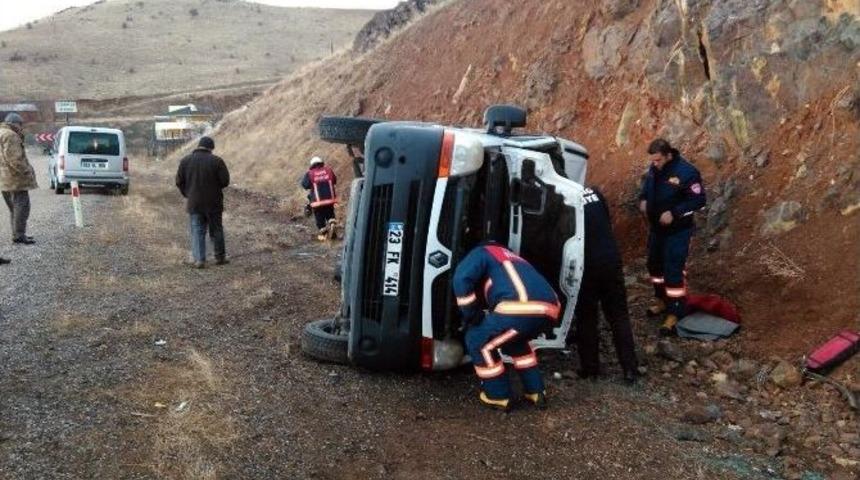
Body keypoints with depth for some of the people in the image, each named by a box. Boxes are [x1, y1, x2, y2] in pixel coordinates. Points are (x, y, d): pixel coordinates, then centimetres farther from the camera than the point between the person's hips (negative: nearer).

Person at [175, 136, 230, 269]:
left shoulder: (185, 161, -1)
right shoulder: (216, 161, -9)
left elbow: (179, 182, 1)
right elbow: (225, 181, -9)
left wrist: (187, 194, 16)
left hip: (194, 203, 1)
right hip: (213, 203, -1)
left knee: (197, 231, 6)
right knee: (216, 230, 12)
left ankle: (199, 260, 0)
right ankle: (220, 257, 20)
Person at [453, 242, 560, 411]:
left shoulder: (482, 253, 19)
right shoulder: (509, 257, 43)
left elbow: (462, 279, 0)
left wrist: (472, 316, 8)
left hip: (522, 307, -8)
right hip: (548, 308, 8)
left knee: (478, 341, 12)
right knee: (514, 340, 35)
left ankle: (498, 396, 20)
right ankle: (536, 391, 34)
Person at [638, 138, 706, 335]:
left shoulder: (686, 172, -22)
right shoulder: (654, 169, -2)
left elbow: (699, 200, -19)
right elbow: (647, 185, 17)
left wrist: (674, 213, -27)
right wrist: (643, 200, -4)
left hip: (677, 231, -8)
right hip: (656, 227, 8)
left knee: (674, 270, -8)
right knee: (655, 264, 19)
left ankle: (674, 313, 1)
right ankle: (663, 300, 39)